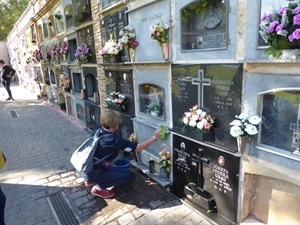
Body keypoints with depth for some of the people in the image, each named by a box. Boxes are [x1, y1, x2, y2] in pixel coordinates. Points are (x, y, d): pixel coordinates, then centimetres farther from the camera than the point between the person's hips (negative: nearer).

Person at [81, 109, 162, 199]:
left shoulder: (98, 132, -2)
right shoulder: (113, 139, -25)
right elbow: (138, 148, -21)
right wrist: (154, 137, -14)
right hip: (92, 173, -8)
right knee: (128, 174, -4)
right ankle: (98, 188, 0)